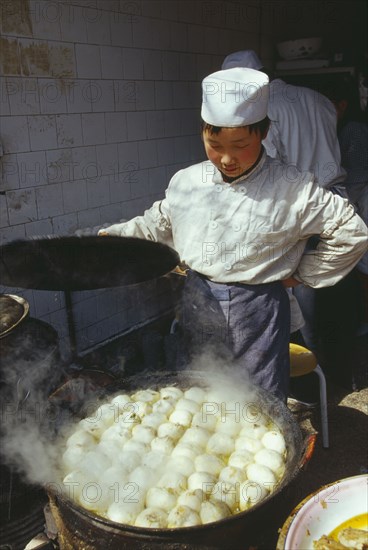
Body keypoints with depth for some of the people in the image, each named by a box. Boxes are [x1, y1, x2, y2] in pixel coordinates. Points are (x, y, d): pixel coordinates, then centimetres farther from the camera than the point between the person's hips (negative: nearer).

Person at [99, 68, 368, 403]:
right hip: (197, 304, 4)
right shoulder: (186, 182, -1)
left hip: (256, 312, -4)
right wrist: (114, 236, 11)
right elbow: (160, 223, 18)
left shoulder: (291, 190, -14)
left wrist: (302, 274, -5)